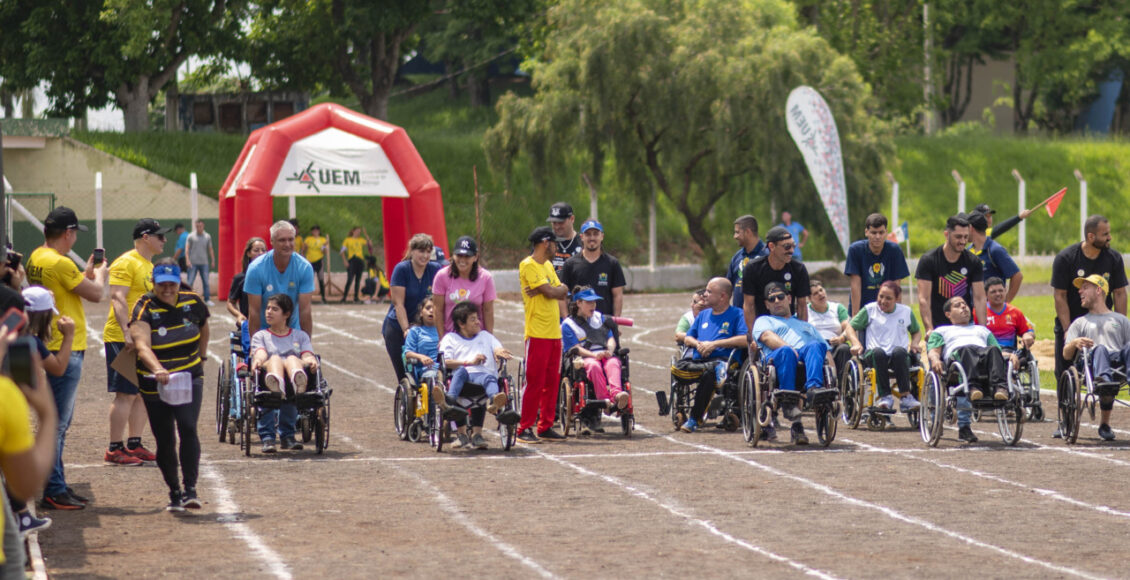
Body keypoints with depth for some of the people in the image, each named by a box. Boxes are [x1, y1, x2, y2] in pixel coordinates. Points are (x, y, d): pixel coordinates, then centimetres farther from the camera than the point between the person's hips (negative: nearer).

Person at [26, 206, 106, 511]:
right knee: (57, 423, -6)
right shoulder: (59, 263, -19)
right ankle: (54, 491, -4)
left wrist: (87, 271, 20)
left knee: (59, 421, 16)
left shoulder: (36, 258, 11)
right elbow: (95, 294, -11)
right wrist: (100, 274, 8)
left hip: (51, 348, 10)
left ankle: (56, 486, 22)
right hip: (64, 350, -10)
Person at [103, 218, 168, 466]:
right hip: (123, 340, -10)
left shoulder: (148, 265, 18)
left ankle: (134, 445, 17)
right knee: (126, 394, -9)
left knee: (142, 393, 10)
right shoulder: (126, 263, -12)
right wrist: (128, 334, -29)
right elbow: (118, 299, -21)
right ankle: (114, 449, -6)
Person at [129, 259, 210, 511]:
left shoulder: (192, 303, -1)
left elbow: (203, 330, 22)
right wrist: (157, 369, -45)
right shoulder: (144, 309, -12)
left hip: (189, 379, 1)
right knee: (164, 441, 4)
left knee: (188, 429, -19)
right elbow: (142, 345, -29)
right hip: (154, 384, 0)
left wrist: (201, 358, 16)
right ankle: (174, 492, 19)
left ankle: (190, 489, -21)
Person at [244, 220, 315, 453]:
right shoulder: (257, 269, -18)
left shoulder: (304, 268, -14)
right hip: (265, 331, -2)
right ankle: (266, 434, -7)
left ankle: (288, 433, 6)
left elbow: (305, 310, -14)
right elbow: (254, 311, -17)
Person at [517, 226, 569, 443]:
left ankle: (545, 427, 14)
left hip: (554, 333, 8)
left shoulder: (548, 266, 19)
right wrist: (562, 288, 4)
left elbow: (561, 294, 11)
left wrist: (553, 290, -9)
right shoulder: (528, 265, -9)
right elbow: (549, 291, -16)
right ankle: (525, 429, -4)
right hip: (537, 333, -8)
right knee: (535, 382, -8)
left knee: (552, 381, 8)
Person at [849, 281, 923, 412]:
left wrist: (915, 343, 7)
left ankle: (906, 397, -38)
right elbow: (851, 327, 14)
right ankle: (885, 396, -36)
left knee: (899, 351, -37)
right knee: (878, 352, -38)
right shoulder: (869, 310, 12)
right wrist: (856, 343, -5)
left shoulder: (906, 312, 16)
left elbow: (917, 332, 29)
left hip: (900, 357, 1)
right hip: (874, 357, -1)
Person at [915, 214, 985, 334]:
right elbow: (924, 299, -11)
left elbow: (979, 298, 0)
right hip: (938, 326, -2)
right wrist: (929, 329, -21)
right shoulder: (928, 260, -6)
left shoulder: (973, 262, 3)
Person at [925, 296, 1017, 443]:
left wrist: (1010, 355, 7)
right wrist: (935, 359, -8)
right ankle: (973, 387, -60)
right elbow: (933, 350, 17)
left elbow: (999, 350, 31)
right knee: (966, 350, -39)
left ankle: (1000, 388, -56)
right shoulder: (941, 331, 37)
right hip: (957, 356, -2)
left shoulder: (982, 330, 45)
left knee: (994, 350, -34)